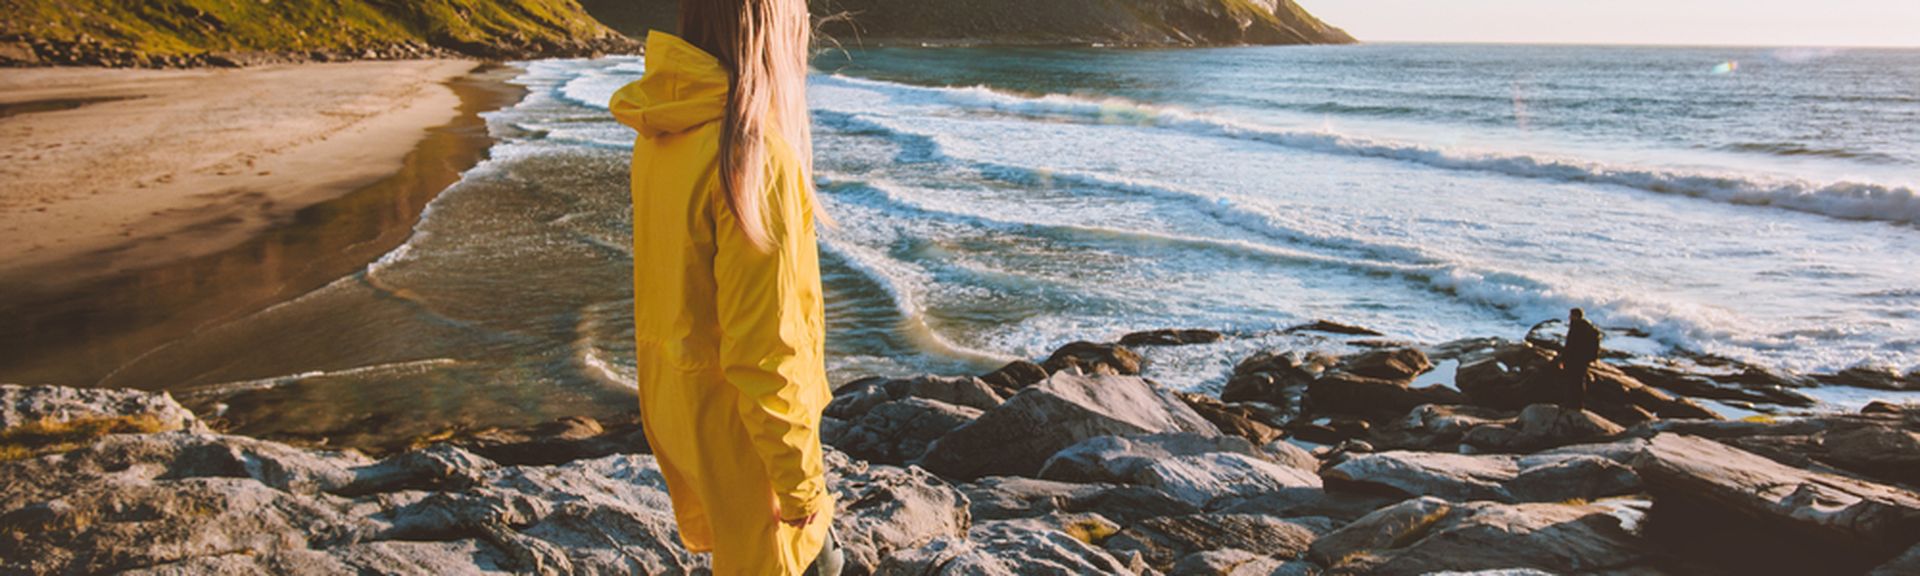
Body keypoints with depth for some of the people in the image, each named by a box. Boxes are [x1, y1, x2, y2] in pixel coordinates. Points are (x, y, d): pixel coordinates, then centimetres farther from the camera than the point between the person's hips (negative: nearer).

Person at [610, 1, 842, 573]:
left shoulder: (660, 135, -3)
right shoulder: (756, 155, -27)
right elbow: (763, 348, -26)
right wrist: (800, 477, -16)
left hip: (669, 392, 8)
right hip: (735, 415, -7)